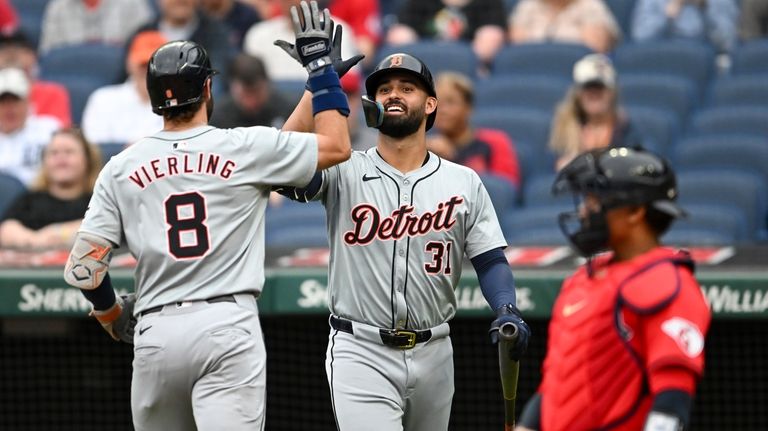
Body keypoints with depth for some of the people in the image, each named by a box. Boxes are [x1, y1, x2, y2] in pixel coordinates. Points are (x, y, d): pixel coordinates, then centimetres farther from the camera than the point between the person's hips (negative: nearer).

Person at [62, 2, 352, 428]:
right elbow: (337, 145, 11)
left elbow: (82, 269, 3)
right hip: (228, 328, -3)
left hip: (155, 333, 3)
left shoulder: (121, 169, 7)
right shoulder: (246, 148, 1)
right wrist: (318, 60, 19)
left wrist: (112, 315, 23)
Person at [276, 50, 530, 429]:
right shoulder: (344, 173, -1)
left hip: (432, 355, 3)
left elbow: (490, 259, 6)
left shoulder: (463, 182, 6)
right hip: (361, 353, -3)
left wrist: (507, 312, -15)